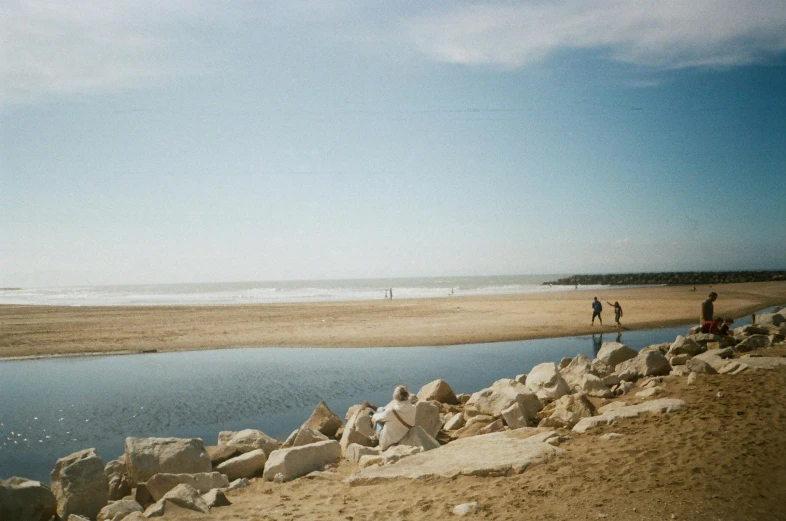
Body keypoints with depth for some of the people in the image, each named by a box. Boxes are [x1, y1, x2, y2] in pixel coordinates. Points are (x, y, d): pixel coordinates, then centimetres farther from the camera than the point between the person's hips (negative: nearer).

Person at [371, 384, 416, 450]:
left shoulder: (391, 411, -30)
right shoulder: (413, 409, -18)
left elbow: (379, 417, -9)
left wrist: (374, 417, 17)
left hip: (386, 442, -4)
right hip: (402, 439, 4)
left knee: (381, 409, 13)